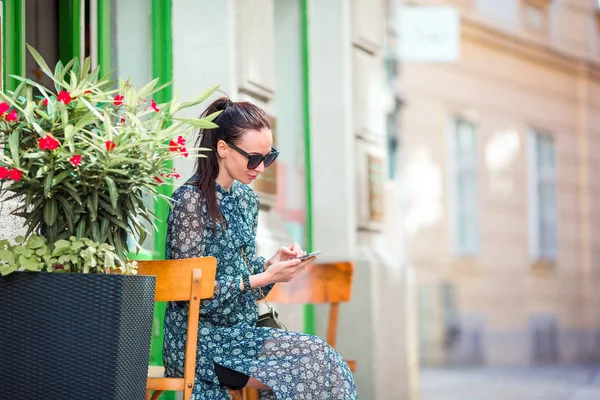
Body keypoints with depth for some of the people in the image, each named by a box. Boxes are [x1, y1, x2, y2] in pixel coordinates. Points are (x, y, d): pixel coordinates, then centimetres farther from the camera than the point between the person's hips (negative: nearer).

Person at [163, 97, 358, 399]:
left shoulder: (247, 198, 12)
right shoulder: (191, 200, -12)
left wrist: (272, 263, -1)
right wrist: (264, 279, -15)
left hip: (239, 332, 7)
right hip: (202, 340, -7)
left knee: (325, 363, -20)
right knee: (316, 360, -24)